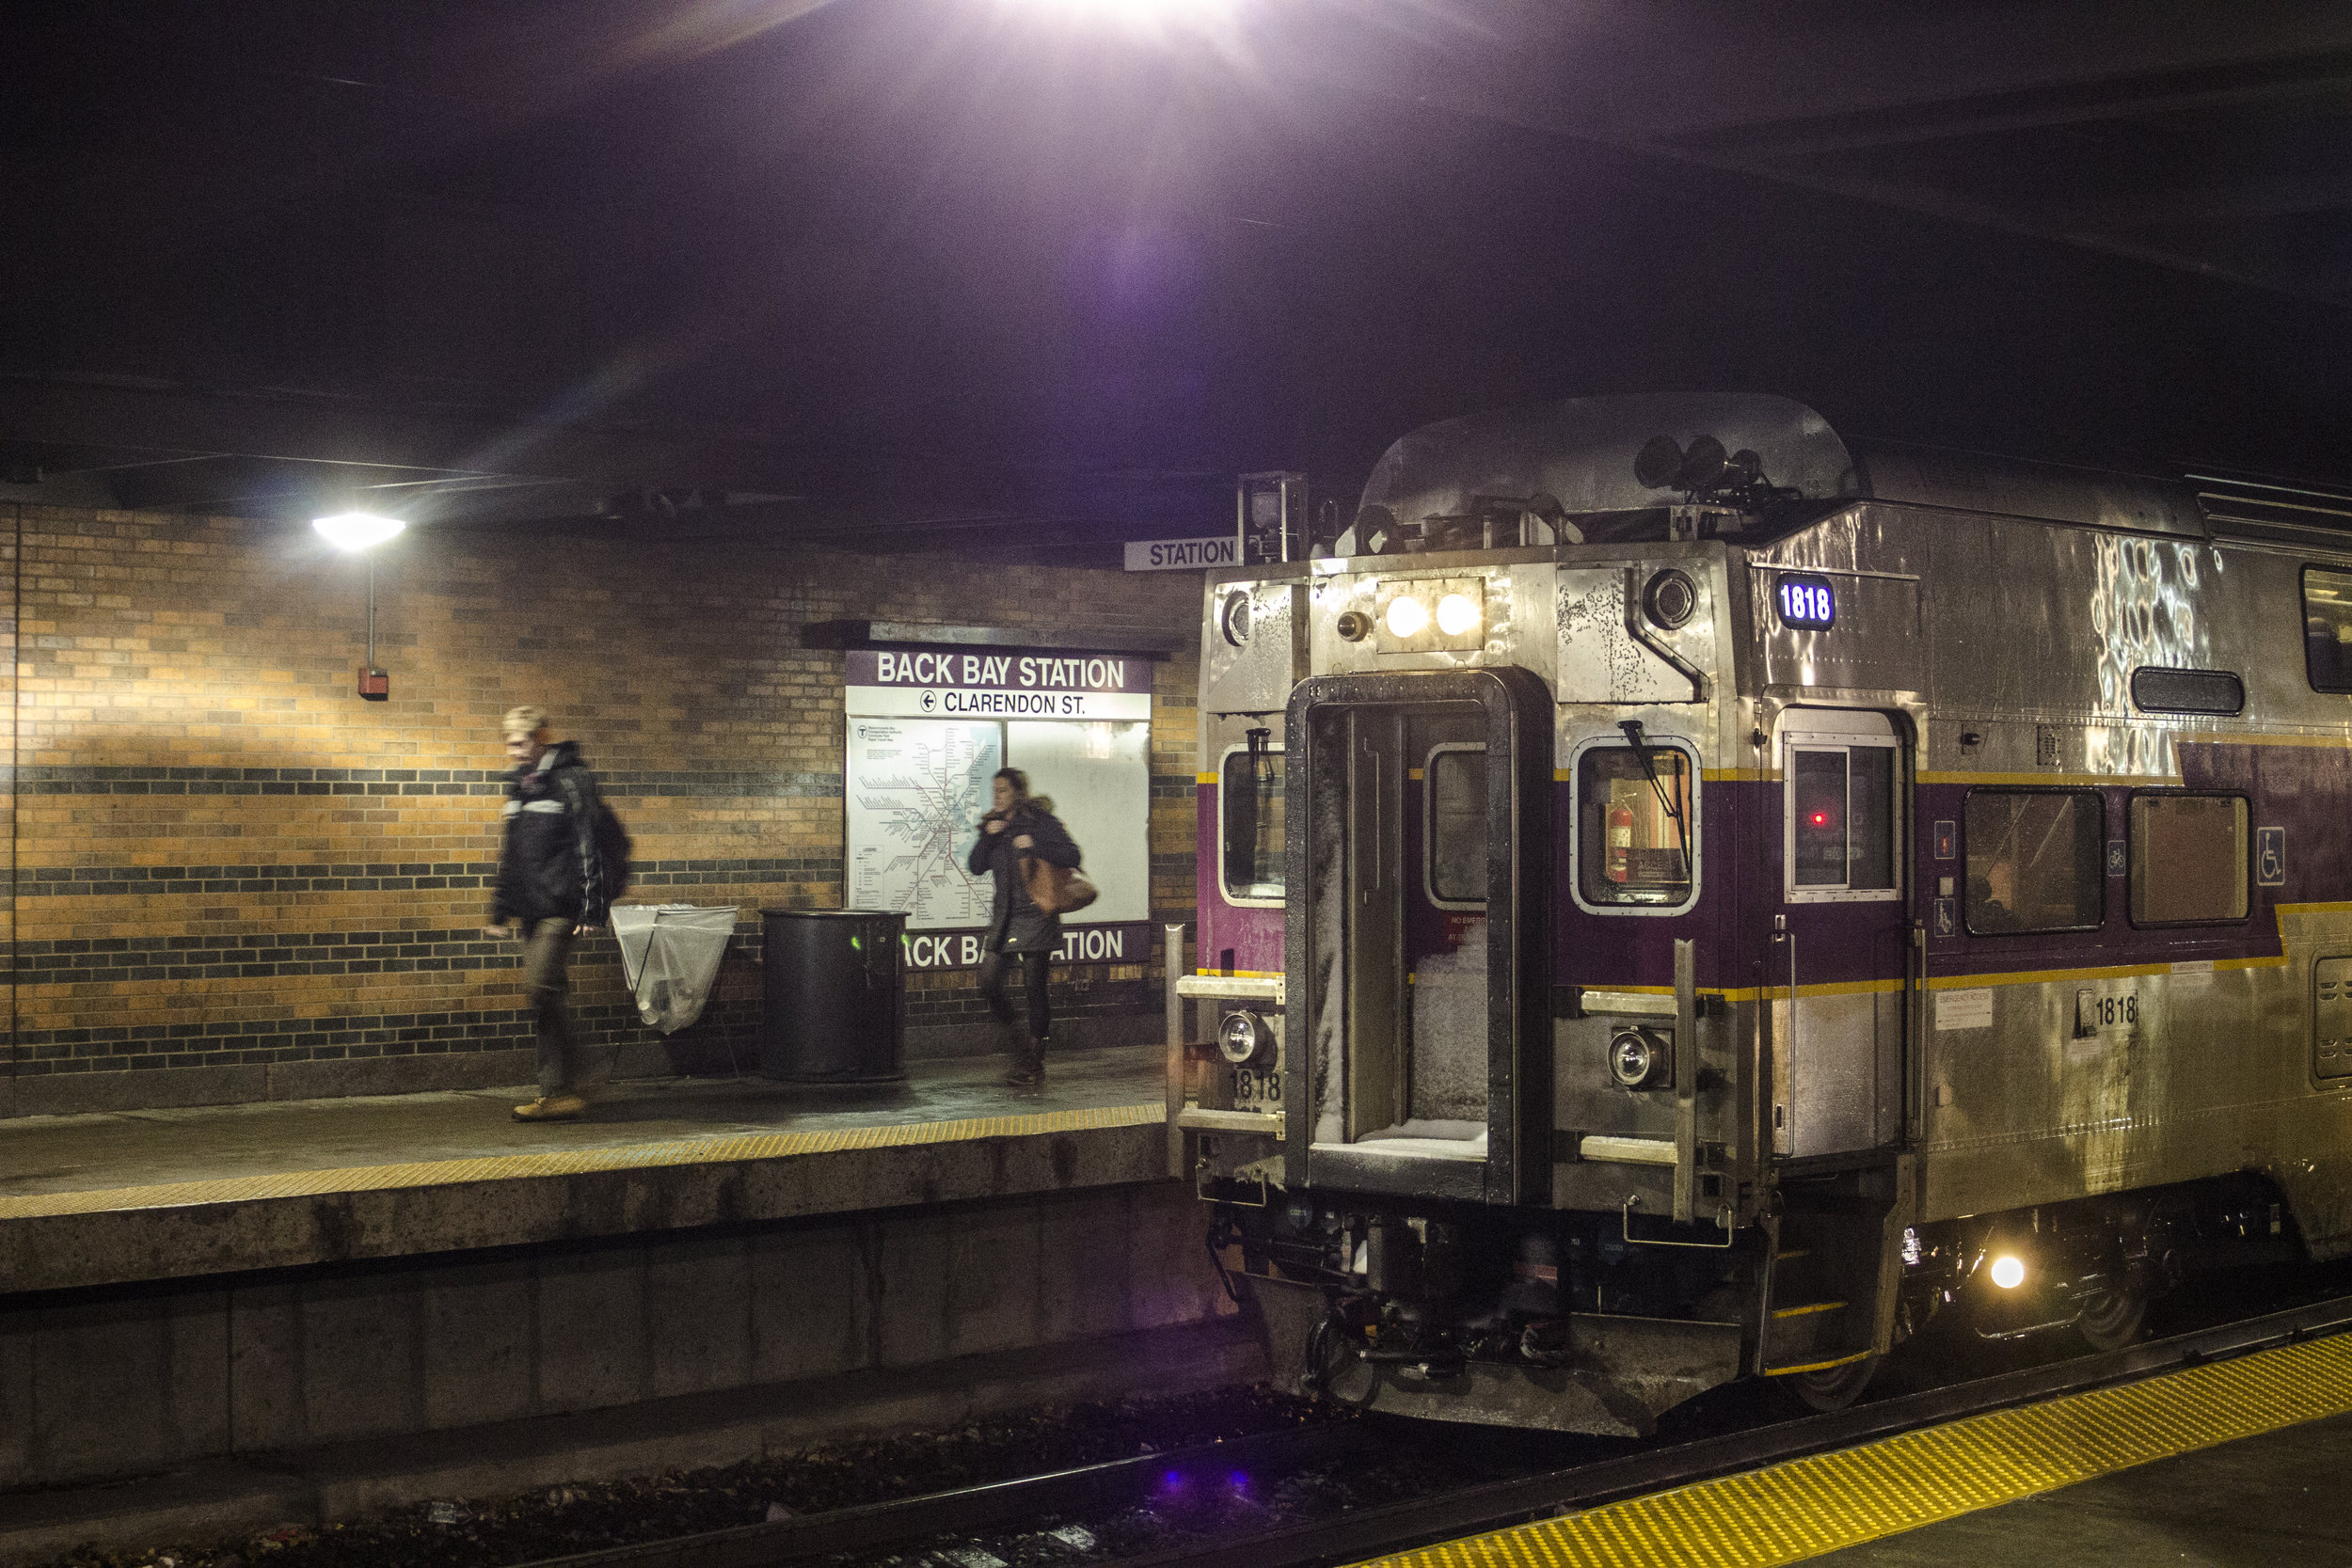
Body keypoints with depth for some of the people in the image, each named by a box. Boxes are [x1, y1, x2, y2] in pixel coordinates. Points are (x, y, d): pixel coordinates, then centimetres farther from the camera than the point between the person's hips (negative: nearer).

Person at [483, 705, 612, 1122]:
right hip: (531, 908, 9)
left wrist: (590, 908, -18)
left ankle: (557, 1092, -13)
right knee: (549, 993, 9)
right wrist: (501, 911, 23)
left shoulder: (570, 780, -9)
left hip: (560, 907, -9)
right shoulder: (520, 784, 17)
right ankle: (564, 1091, 13)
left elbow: (589, 846, -13)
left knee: (542, 986, -16)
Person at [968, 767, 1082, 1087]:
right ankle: (1019, 1052, 15)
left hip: (1035, 916, -6)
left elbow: (1071, 856, -11)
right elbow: (976, 867, 9)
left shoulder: (1039, 821, -5)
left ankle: (1035, 1065, 7)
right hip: (1004, 917, 6)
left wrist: (1034, 845, -19)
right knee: (988, 982, -1)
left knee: (1033, 988, -3)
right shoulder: (994, 824, 14)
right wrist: (988, 838, -5)